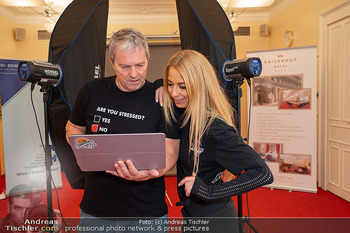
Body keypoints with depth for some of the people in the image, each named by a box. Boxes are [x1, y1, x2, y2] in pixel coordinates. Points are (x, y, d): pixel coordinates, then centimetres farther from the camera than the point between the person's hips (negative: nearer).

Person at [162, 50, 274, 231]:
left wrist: (210, 191, -29)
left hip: (213, 218, -7)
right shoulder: (184, 115, -7)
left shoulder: (215, 128, -29)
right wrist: (164, 96, -9)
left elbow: (263, 174, -30)